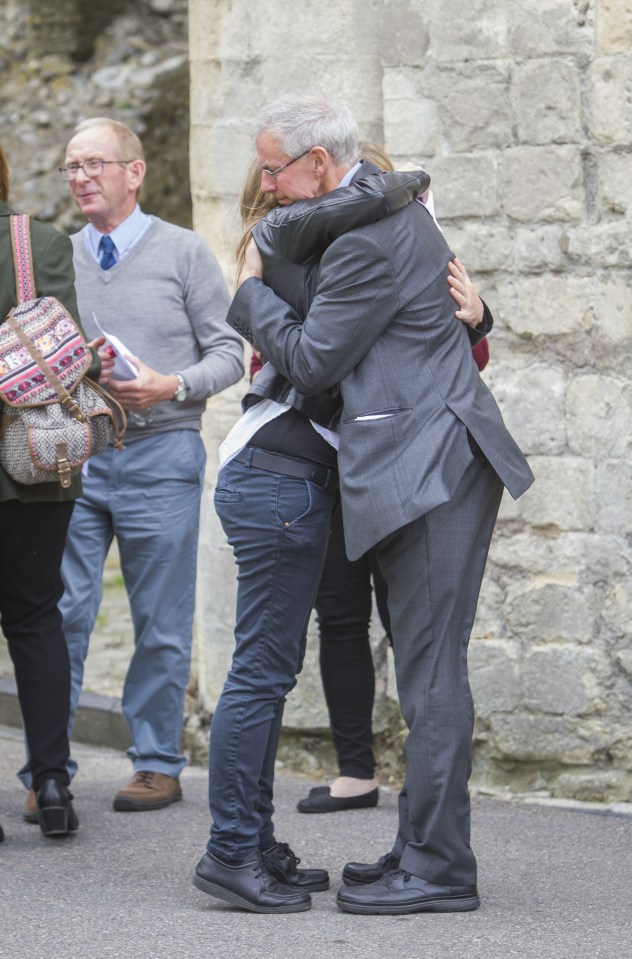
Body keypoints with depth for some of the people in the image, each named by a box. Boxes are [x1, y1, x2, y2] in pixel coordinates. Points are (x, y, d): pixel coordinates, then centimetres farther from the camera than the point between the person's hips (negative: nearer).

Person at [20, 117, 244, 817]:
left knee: (161, 623, 3)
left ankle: (157, 763, 12)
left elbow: (227, 351, 2)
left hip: (160, 452, -2)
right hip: (74, 455, 2)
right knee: (61, 614, -2)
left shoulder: (183, 253, 4)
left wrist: (170, 386, -14)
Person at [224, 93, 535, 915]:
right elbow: (278, 229, 31)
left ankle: (438, 867, -5)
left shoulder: (368, 240, -16)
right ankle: (424, 849, 18)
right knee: (428, 669, 12)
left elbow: (312, 363, -12)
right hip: (430, 468, 11)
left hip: (431, 470, -11)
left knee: (431, 671, -8)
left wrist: (253, 292, 1)